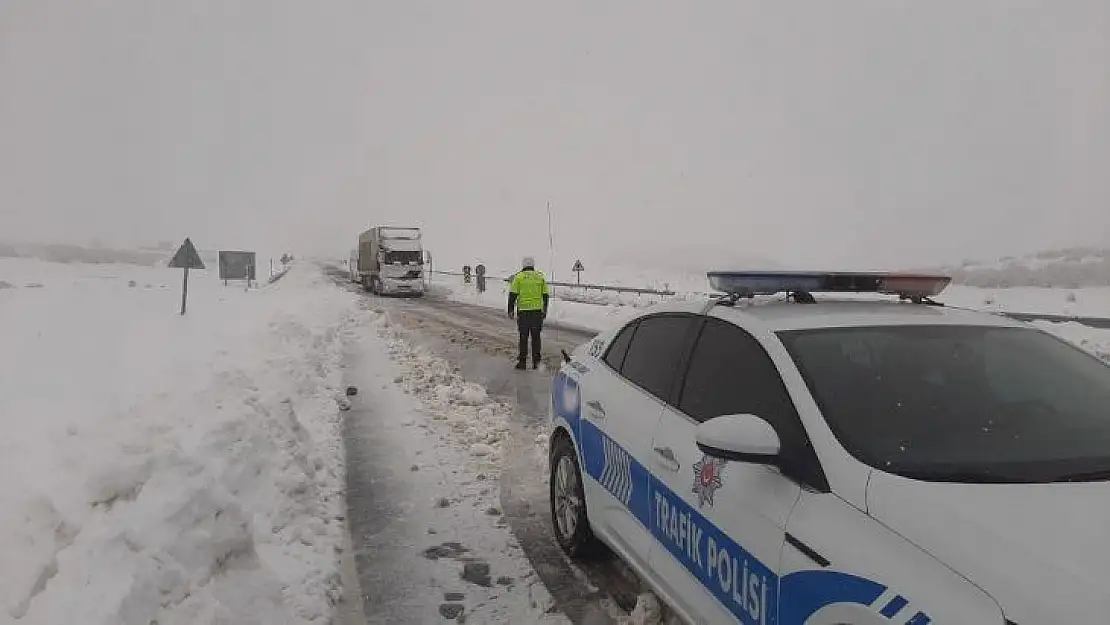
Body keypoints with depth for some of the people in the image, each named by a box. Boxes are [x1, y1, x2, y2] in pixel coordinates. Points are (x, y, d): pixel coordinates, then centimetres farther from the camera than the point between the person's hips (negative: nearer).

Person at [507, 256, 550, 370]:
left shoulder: (519, 276, 0)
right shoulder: (541, 277, 8)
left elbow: (513, 295, -3)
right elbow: (546, 295, 10)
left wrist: (511, 310, 3)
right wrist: (544, 310, 18)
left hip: (523, 311, -2)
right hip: (537, 311, 2)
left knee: (523, 337, 6)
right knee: (536, 337, 9)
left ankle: (522, 361, 7)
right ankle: (536, 362, 10)